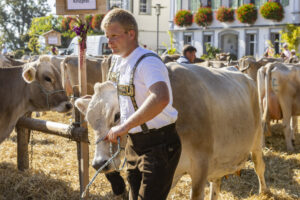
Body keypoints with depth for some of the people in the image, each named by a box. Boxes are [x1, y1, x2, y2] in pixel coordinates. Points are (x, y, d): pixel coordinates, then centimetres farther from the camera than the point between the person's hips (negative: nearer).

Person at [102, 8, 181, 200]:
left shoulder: (148, 61, -21)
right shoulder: (118, 61, 8)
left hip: (159, 145, -9)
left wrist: (125, 127, -39)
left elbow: (161, 98, -40)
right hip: (135, 144, 9)